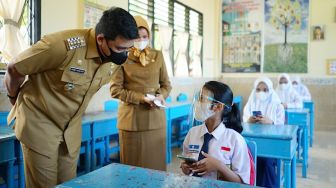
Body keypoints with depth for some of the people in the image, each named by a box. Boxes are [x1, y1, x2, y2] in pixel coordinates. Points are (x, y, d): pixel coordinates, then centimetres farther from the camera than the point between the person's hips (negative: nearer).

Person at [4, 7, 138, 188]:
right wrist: (14, 98, 5)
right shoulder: (63, 45, -29)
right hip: (39, 122, -5)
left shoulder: (114, 58, -9)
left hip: (72, 129, 5)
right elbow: (14, 69, -13)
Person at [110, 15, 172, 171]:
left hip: (156, 118, 3)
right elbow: (115, 90, -5)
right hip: (131, 119, -3)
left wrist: (161, 96, -8)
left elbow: (166, 84, 14)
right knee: (132, 165, 5)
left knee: (156, 163, 8)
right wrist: (141, 98, -14)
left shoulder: (157, 55, 10)